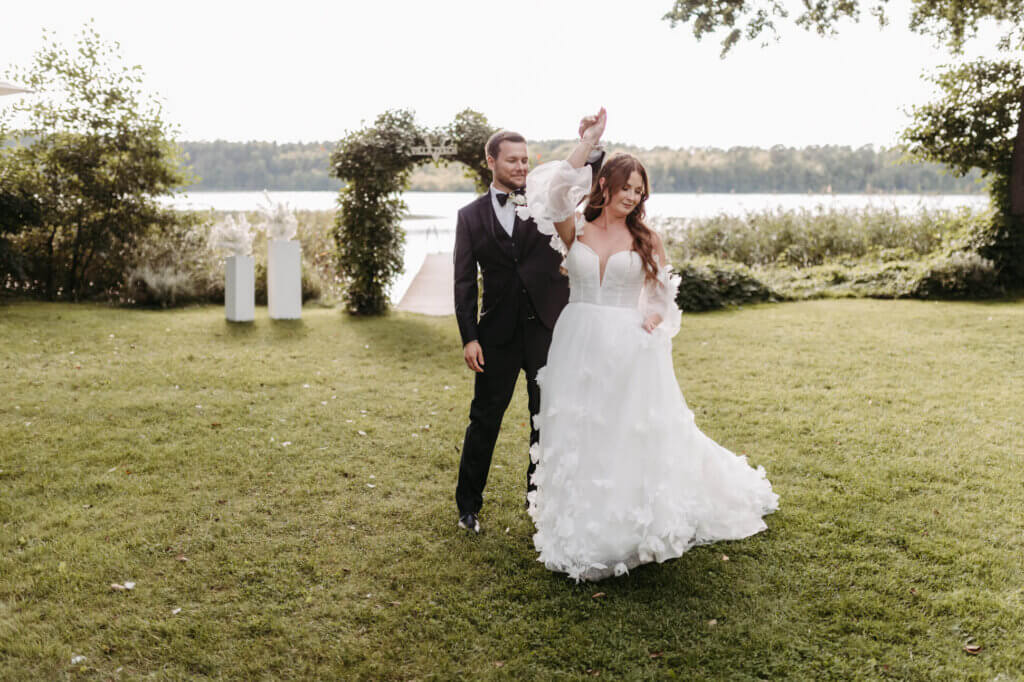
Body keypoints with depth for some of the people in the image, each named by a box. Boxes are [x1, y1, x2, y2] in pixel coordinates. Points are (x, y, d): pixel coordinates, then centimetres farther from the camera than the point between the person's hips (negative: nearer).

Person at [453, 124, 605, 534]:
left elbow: (587, 174, -11)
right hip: (499, 332, 0)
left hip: (547, 327, 1)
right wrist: (469, 337, -7)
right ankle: (468, 504, 22)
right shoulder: (471, 215, 4)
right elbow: (464, 281, 1)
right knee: (485, 418, 7)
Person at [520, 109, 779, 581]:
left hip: (630, 352, -1)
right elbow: (556, 191, -16)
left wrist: (653, 322, -11)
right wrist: (589, 141, -14)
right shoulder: (574, 230, 2)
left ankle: (634, 530, 19)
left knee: (634, 438, 3)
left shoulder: (648, 240, 4)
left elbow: (663, 297, 10)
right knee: (578, 440, 7)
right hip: (578, 348, 1)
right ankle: (581, 534, 22)